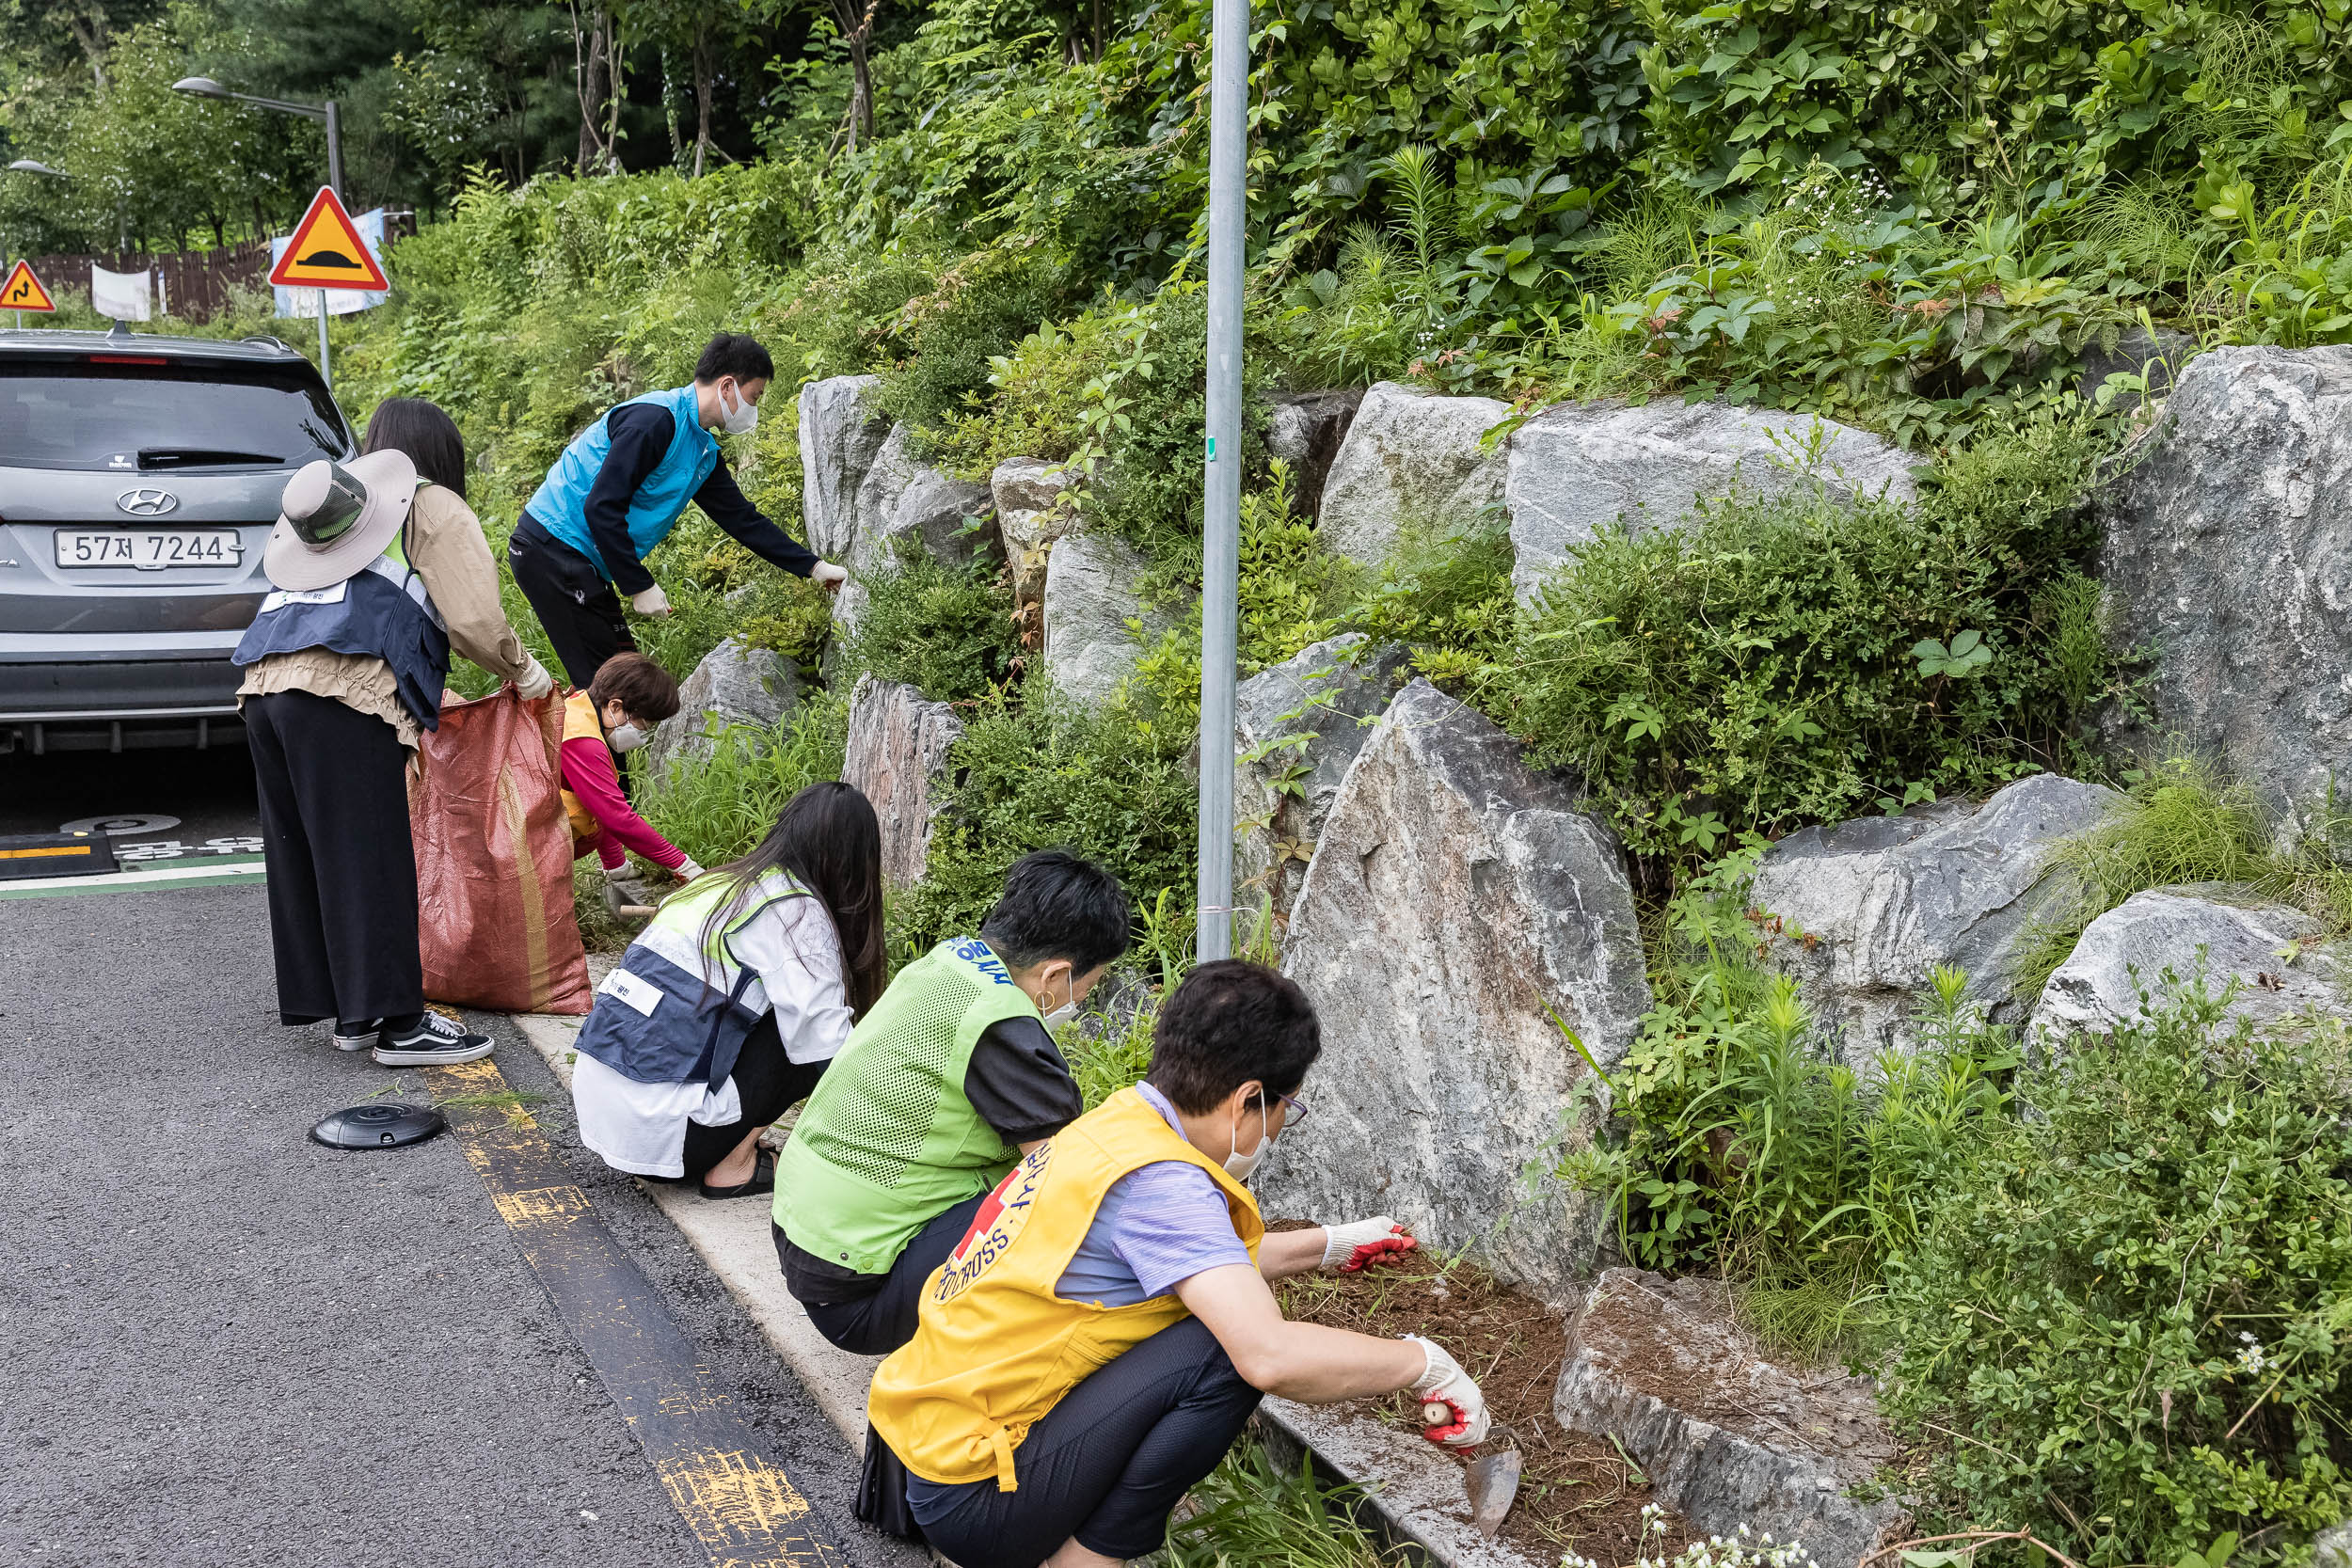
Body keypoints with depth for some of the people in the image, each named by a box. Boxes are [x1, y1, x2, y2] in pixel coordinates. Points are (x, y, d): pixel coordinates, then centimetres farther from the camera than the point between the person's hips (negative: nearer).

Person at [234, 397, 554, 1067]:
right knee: (368, 862, -5)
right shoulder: (435, 508, 11)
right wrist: (524, 674, 18)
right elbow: (474, 620, 0)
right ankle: (398, 1023, -1)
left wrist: (426, 698, 40)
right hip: (344, 692, -8)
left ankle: (348, 1011, 20)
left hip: (265, 684, 8)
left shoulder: (331, 503, 34)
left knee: (301, 858, 11)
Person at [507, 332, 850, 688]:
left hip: (584, 563, 10)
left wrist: (813, 567, 20)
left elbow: (743, 519, 20)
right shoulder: (654, 419, -19)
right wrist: (640, 586, -19)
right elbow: (601, 507, -24)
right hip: (552, 549, -10)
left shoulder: (705, 453, 12)